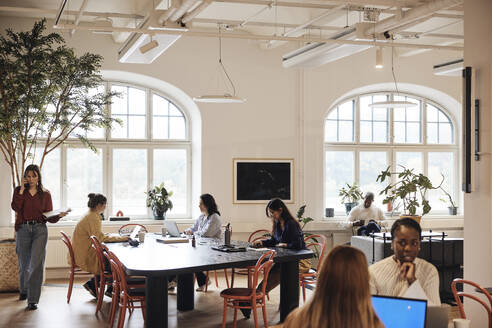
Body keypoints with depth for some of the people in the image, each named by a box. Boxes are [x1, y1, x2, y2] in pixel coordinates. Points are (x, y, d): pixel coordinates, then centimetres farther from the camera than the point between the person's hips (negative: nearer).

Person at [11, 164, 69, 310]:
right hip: (23, 230, 1)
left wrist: (59, 216, -14)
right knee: (24, 264, 12)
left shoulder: (45, 194, 8)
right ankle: (23, 290, 40)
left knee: (37, 264, -12)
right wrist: (22, 189, -10)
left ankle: (33, 299, -11)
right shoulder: (19, 191, 7)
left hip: (40, 230, -1)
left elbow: (49, 217, 6)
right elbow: (15, 207, -11)